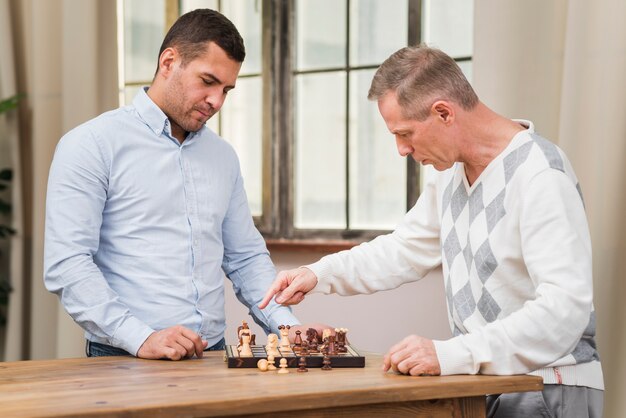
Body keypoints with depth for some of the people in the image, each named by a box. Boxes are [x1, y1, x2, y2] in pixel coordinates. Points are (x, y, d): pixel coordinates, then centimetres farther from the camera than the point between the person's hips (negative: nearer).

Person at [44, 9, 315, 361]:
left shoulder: (223, 156, 16)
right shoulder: (92, 146, -3)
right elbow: (66, 264, -11)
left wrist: (286, 325, 4)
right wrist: (141, 338, -19)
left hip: (213, 357, 4)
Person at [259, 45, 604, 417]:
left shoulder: (541, 177, -19)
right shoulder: (451, 171, 9)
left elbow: (564, 310, -27)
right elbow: (404, 251, 22)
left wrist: (449, 354, -33)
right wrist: (320, 274, 8)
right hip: (482, 380, 7)